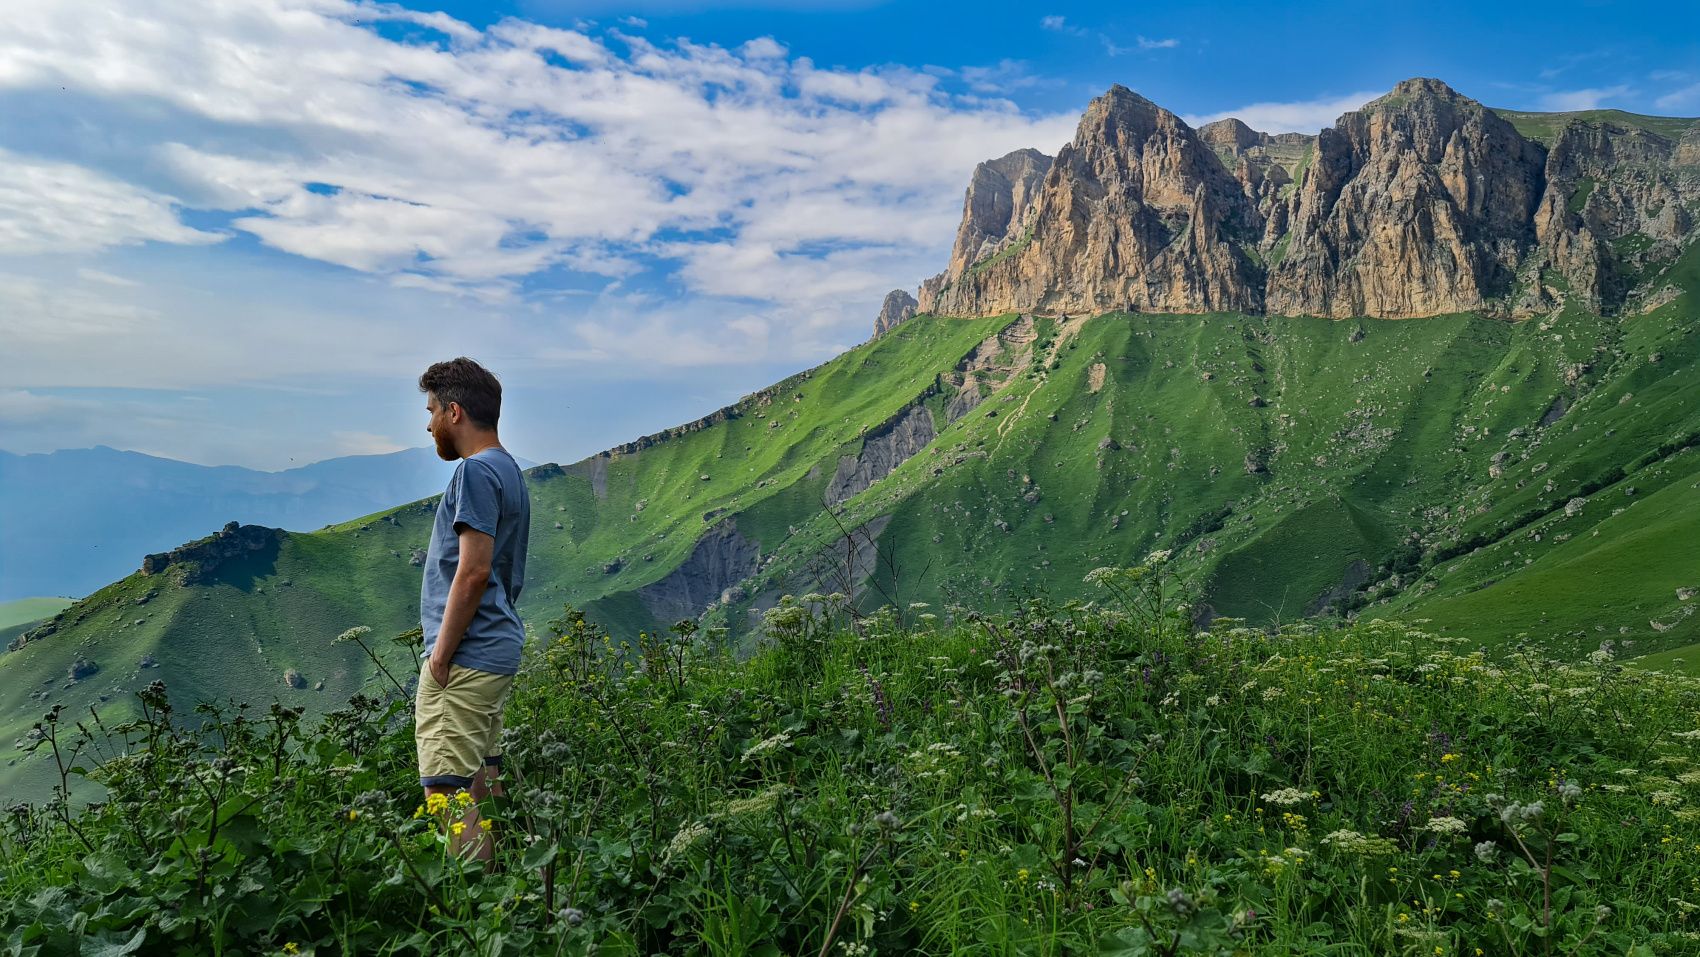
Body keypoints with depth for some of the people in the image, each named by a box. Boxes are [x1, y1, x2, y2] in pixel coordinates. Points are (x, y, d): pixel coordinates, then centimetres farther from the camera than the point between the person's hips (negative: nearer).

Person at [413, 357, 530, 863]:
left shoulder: (476, 471, -12)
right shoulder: (510, 470, 18)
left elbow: (473, 570, -20)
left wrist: (440, 655, -15)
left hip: (465, 657, -10)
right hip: (497, 651, 10)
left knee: (448, 792, -8)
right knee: (482, 786, 15)